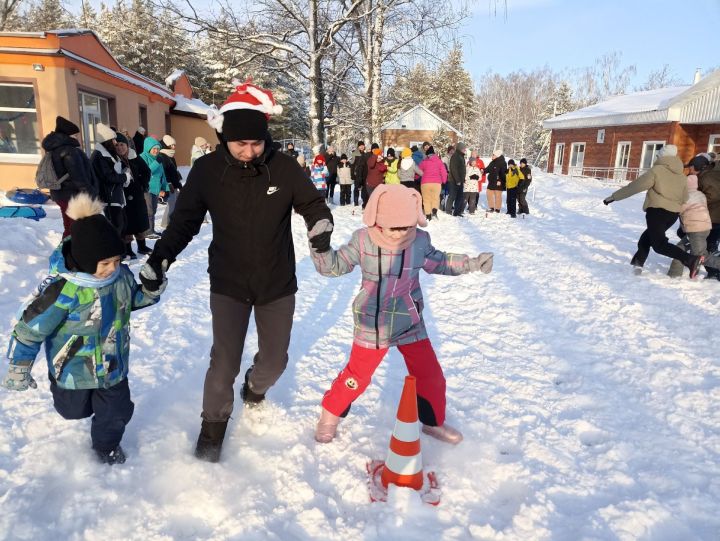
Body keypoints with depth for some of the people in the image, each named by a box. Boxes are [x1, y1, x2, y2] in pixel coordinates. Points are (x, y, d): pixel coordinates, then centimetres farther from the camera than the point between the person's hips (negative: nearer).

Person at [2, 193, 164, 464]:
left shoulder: (122, 275, -15)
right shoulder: (63, 289, -31)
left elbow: (131, 299, 8)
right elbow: (30, 327, -21)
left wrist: (150, 292, -13)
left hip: (113, 366, 3)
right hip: (74, 371, -3)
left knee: (117, 412, 14)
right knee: (75, 410, 23)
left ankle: (107, 445, 43)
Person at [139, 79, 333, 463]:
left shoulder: (284, 167, -13)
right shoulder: (207, 170, -11)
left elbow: (313, 204, -1)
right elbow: (184, 221, -1)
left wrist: (321, 228, -22)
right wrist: (159, 258, -12)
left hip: (278, 283, 1)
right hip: (228, 284, -1)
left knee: (275, 359, 14)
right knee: (224, 362, -2)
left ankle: (255, 387, 49)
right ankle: (214, 423, 25)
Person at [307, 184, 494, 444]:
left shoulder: (420, 241, -7)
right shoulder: (362, 240, -14)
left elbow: (440, 263, 11)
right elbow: (334, 266, -8)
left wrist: (472, 263, 6)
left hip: (410, 323, 3)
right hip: (372, 325, -2)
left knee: (431, 375, 10)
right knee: (357, 376, 10)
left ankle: (434, 421, 36)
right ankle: (331, 413, 37)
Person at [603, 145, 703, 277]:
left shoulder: (657, 170, -5)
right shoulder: (682, 176, 14)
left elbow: (635, 186, -9)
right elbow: (684, 199, 18)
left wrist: (614, 196, -4)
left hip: (656, 211, -7)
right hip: (673, 214, 7)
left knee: (659, 244, -10)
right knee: (646, 238, 20)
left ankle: (691, 259, -24)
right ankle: (637, 264, 17)